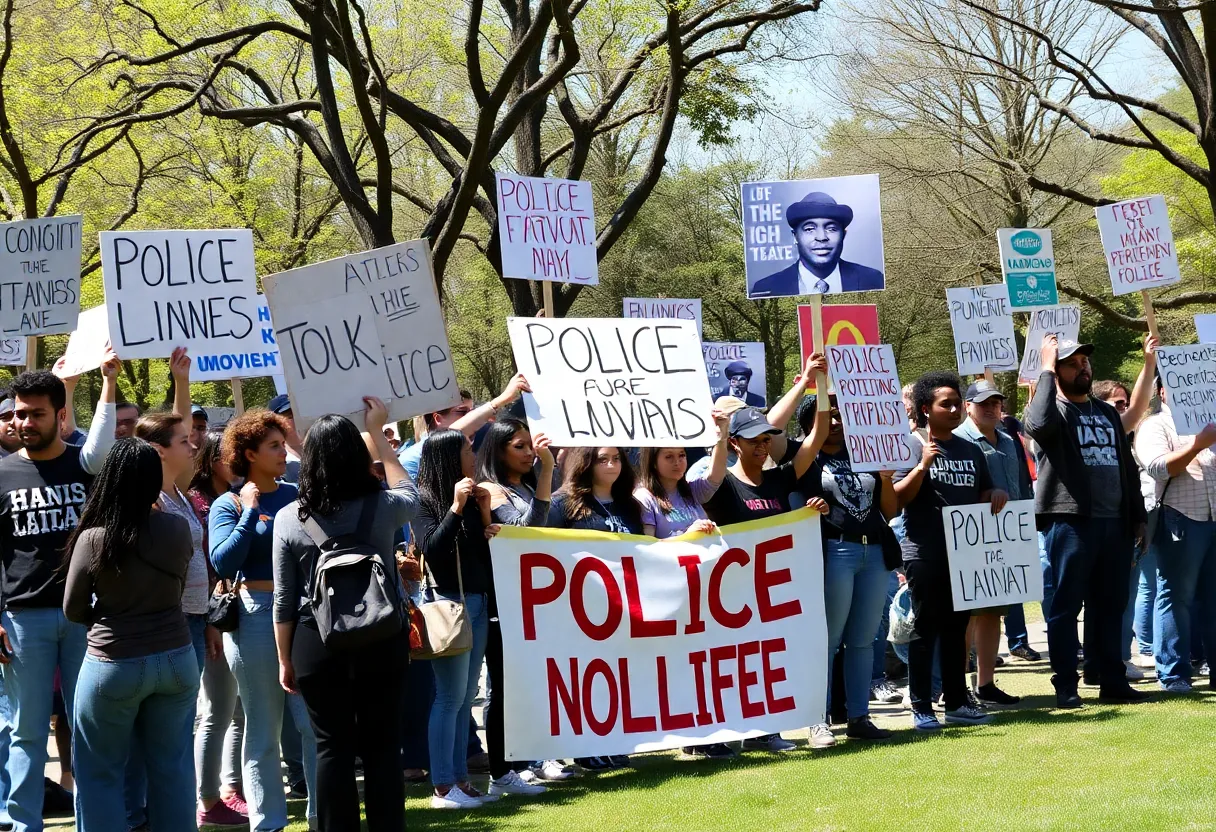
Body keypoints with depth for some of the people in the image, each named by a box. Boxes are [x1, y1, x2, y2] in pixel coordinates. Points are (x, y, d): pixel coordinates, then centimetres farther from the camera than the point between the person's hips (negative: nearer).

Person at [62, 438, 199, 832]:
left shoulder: (92, 539, -15)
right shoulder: (179, 529, -6)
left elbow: (73, 610, -2)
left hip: (113, 665, -3)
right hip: (176, 659, 3)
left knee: (100, 772, 9)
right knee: (172, 766, 13)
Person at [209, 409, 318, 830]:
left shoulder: (297, 495, 7)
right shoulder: (229, 505, -1)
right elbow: (223, 563, -16)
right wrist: (250, 512, -15)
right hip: (257, 617, -3)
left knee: (319, 722, 2)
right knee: (263, 731, 5)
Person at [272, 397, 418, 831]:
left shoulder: (288, 519, -6)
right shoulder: (381, 508, -7)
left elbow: (284, 602, -2)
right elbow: (409, 494, 20)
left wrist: (285, 660, 9)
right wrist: (377, 434, 24)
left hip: (316, 643, 0)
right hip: (380, 638, 0)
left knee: (331, 746, 6)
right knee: (382, 744, 8)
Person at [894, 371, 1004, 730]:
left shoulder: (970, 450, 14)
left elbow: (983, 495, 22)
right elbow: (897, 498, -11)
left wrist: (997, 496, 0)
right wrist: (923, 466, -24)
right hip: (925, 555, -6)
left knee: (957, 630, 11)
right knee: (926, 631, -3)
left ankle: (957, 702, 18)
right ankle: (921, 708, 1)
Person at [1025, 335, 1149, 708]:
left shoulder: (1107, 413, 20)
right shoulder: (1053, 409, 0)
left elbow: (1127, 465, 23)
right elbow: (1037, 425, -27)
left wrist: (1138, 516, 16)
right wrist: (1046, 370, -17)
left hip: (1115, 522, 6)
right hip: (1070, 521, -6)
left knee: (1110, 606, 10)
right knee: (1066, 605, -3)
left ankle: (1113, 681, 15)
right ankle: (1066, 687, -1)